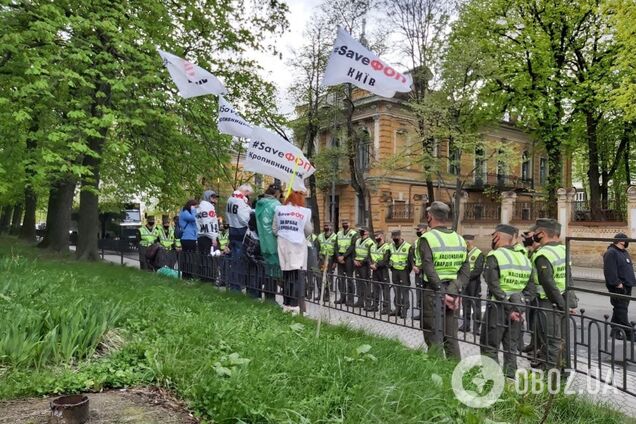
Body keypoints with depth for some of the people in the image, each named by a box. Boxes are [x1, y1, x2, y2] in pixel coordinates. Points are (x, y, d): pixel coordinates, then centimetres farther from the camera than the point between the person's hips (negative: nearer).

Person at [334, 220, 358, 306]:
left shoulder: (353, 233, -2)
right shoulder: (339, 233, 14)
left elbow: (352, 247, -11)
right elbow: (336, 246, 8)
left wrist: (343, 256, -14)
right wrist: (338, 257, -6)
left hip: (348, 258, -5)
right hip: (340, 257, 5)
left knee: (349, 278, -3)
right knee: (340, 278, 6)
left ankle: (350, 299, 1)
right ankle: (342, 297, 14)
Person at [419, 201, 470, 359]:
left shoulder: (427, 238, -10)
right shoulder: (460, 239, 7)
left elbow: (430, 271, -18)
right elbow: (466, 270, 1)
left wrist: (442, 294, -15)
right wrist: (454, 290, -5)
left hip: (432, 292, -5)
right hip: (453, 293, 5)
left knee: (434, 340, 4)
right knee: (451, 338, 15)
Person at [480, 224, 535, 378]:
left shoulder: (494, 256, -11)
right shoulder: (524, 258, 10)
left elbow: (494, 286, -18)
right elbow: (530, 288, 9)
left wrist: (509, 309, -14)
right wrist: (520, 307, 6)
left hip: (498, 307, -6)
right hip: (517, 308, 7)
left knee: (490, 348, 3)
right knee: (511, 349, 16)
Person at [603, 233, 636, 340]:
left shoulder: (625, 252, 17)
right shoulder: (611, 253, -13)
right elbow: (610, 271, -21)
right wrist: (617, 283, -22)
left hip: (627, 286, 10)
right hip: (618, 287, -10)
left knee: (620, 309, 13)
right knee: (621, 310, -7)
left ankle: (615, 331, 20)